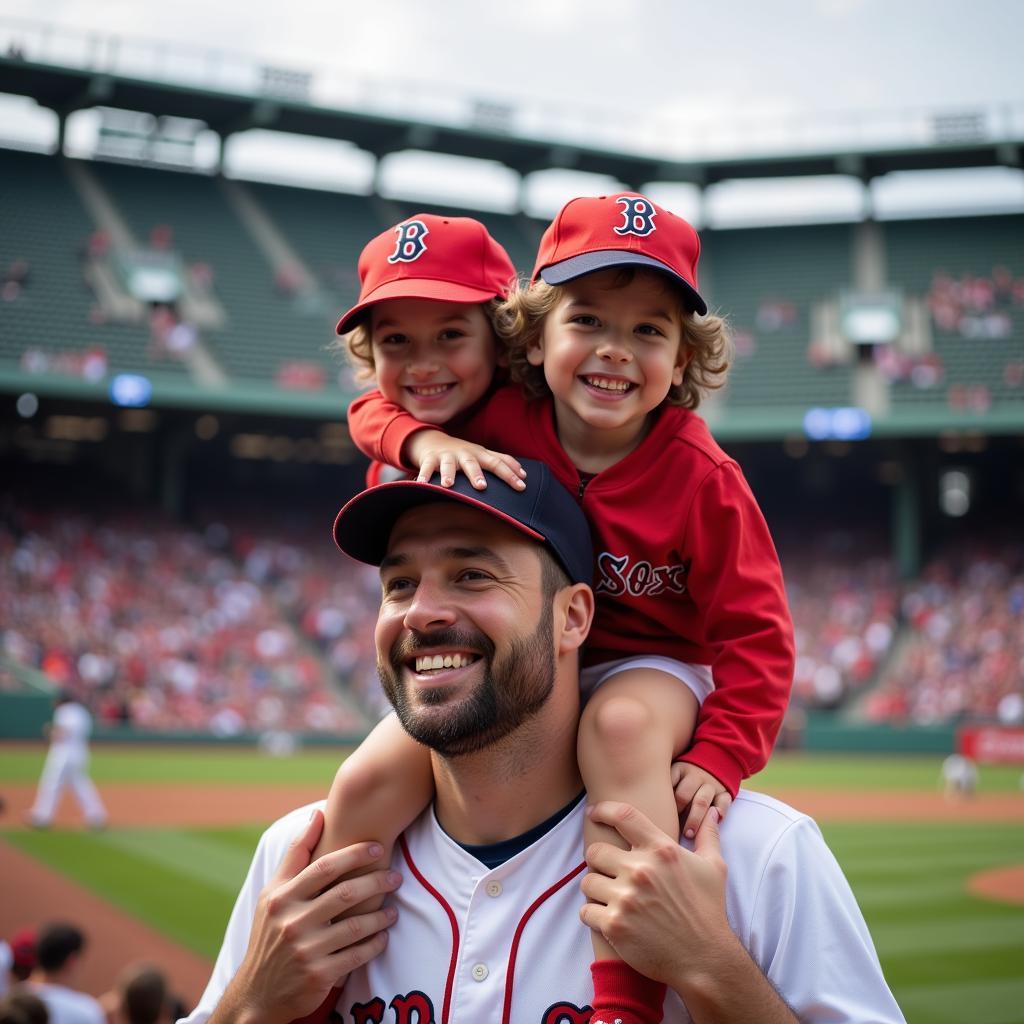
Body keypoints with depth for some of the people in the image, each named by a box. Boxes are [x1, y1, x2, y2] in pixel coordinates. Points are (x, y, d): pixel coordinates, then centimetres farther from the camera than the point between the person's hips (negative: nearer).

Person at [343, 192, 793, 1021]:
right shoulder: (502, 421, -10)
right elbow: (377, 408, 2)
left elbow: (754, 635, -12)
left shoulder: (704, 478, -17)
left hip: (648, 666, -2)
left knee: (623, 725, -41)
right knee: (369, 784, -19)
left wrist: (719, 757, -26)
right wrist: (426, 438, -22)